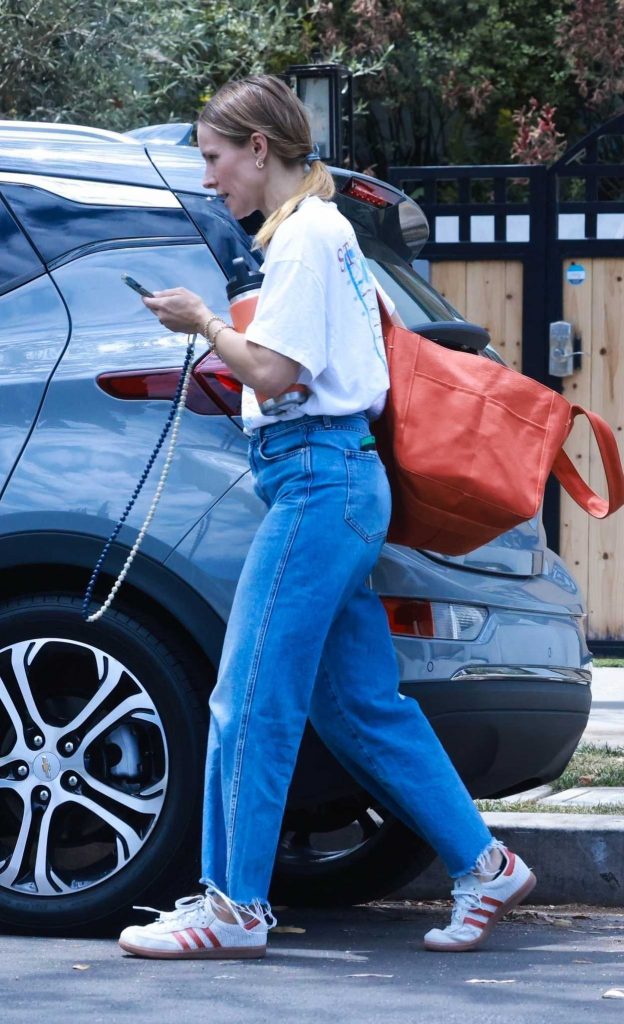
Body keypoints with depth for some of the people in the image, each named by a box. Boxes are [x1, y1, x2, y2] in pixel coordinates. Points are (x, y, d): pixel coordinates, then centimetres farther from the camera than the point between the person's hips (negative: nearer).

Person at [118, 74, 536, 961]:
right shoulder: (325, 227, 19)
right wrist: (225, 331, 18)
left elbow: (273, 373, -18)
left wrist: (201, 322, -4)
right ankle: (485, 867, 16)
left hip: (317, 479, -10)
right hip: (345, 479, 10)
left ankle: (234, 906, -7)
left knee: (251, 699, -9)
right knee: (360, 705, 12)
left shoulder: (304, 235, -11)